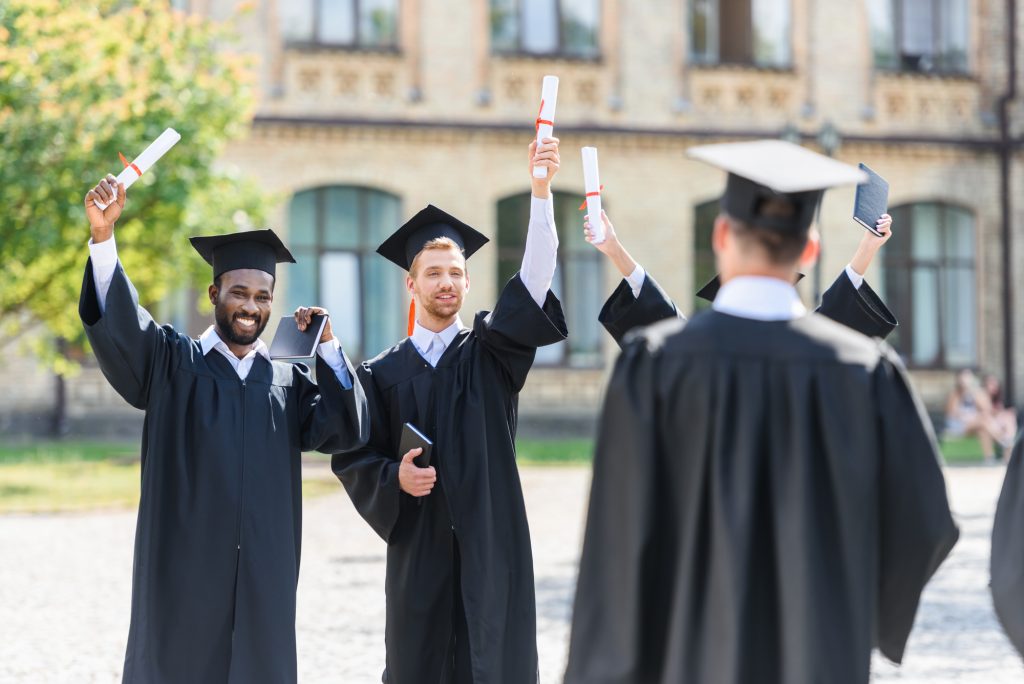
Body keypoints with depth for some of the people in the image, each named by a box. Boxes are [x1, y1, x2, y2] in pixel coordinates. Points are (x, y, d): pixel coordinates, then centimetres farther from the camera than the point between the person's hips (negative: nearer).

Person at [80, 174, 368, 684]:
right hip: (184, 576, -3)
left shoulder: (290, 382, 13)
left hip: (263, 581, 3)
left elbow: (346, 431, 1)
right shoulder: (171, 363, 3)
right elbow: (117, 325, -14)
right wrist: (103, 238, -29)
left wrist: (327, 346, -4)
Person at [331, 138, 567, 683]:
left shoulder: (491, 352, 5)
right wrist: (393, 477, -16)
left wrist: (541, 189, -23)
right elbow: (351, 459, 7)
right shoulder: (382, 375, 8)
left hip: (492, 547, -1)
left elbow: (534, 277, -10)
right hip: (418, 550, 1)